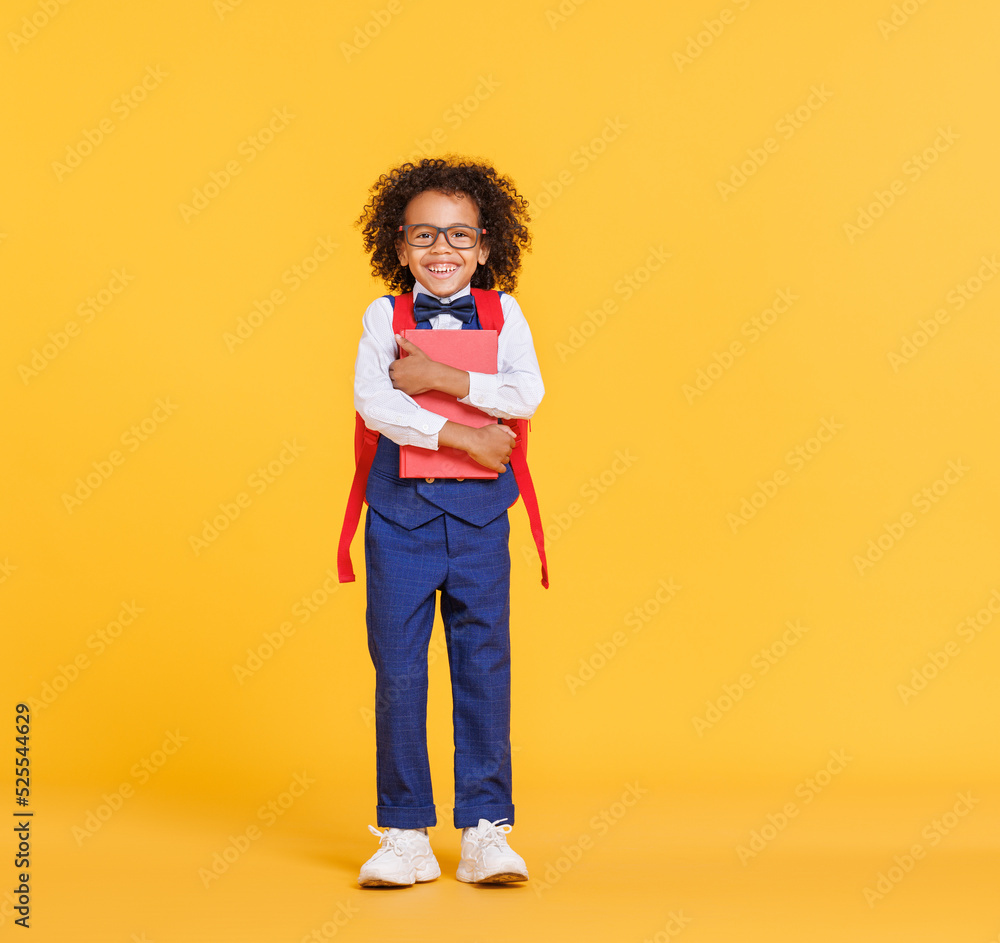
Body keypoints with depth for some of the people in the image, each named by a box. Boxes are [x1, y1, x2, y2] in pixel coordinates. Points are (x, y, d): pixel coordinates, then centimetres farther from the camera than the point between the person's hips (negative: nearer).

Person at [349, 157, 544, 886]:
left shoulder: (503, 314, 5)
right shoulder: (385, 317, 3)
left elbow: (528, 394, -11)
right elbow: (372, 402, -12)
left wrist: (441, 378, -16)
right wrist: (458, 435, -17)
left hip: (479, 516, 0)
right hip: (401, 512, 0)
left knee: (484, 669, 3)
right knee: (398, 672, 3)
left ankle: (486, 831, 12)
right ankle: (406, 835, 13)